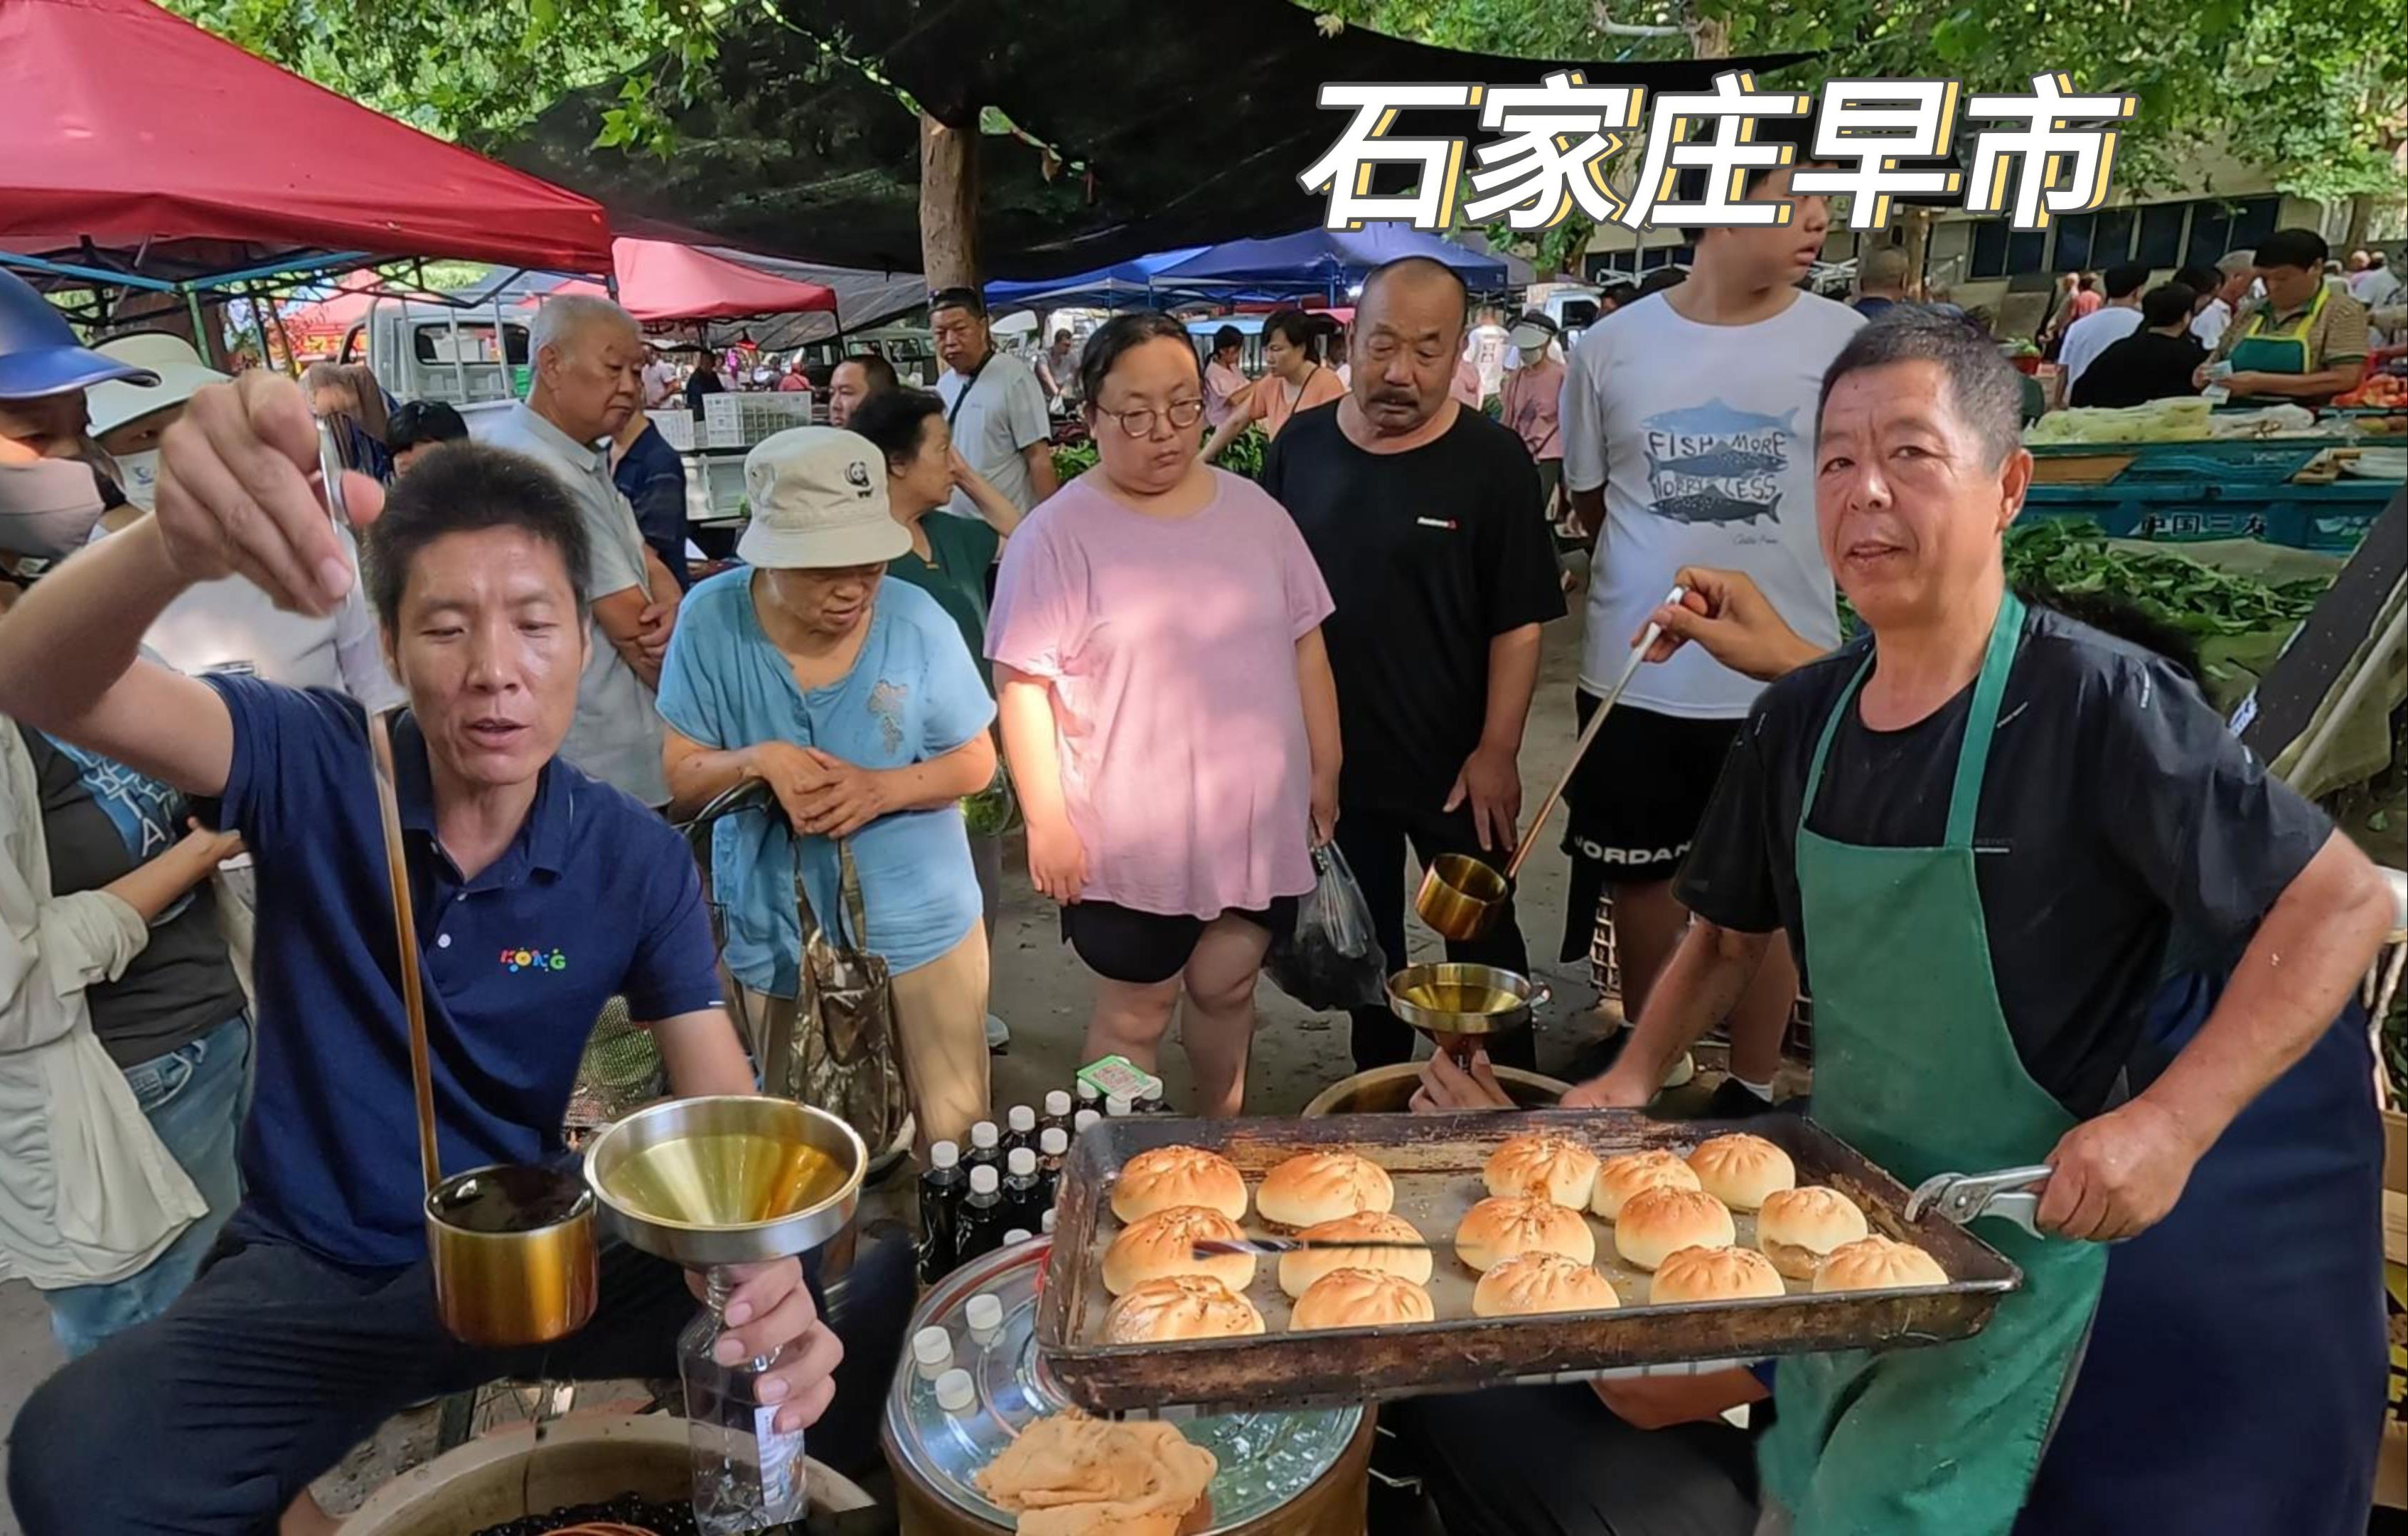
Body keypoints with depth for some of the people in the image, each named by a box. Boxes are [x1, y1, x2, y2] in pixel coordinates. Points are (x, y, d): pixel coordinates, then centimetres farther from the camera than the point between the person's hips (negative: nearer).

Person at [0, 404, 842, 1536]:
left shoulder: (637, 862, -9)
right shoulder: (314, 769, -12)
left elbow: (724, 1110, -13)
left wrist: (767, 1268, -37)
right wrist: (175, 546, -52)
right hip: (305, 1267, 0)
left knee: (802, 1326, -24)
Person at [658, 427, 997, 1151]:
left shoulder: (915, 619, -13)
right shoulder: (712, 618, -12)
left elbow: (976, 761, -4)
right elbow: (682, 776, -6)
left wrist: (882, 787, -22)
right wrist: (758, 759, -26)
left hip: (922, 927, 0)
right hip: (780, 942, 1)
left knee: (953, 1137, 13)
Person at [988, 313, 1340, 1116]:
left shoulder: (1254, 512, 5)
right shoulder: (1056, 533, -9)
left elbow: (1305, 644, 11)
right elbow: (1023, 683, -10)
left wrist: (1325, 771, 10)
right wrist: (1047, 820, -12)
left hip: (1256, 821, 4)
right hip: (1128, 837, -4)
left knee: (1226, 985, 17)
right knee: (1135, 1011, 9)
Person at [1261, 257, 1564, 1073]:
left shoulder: (1492, 461, -10)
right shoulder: (1299, 447, -1)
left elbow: (1518, 624, -9)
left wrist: (1497, 751, -14)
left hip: (1454, 767, -3)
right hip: (1333, 754, 3)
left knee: (1484, 941, 12)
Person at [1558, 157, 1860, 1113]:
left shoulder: (1844, 342, -5)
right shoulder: (1614, 348, -3)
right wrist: (1670, 557, 1)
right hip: (1635, 674, 1)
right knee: (1643, 884, 16)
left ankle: (1752, 1089, 29)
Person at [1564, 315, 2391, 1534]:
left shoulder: (2096, 703, -20)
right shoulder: (1799, 719, -2)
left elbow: (2341, 902, -16)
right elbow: (1731, 932, 11)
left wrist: (2171, 1123, -26)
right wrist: (1635, 1077, 0)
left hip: (2013, 1240, -6)